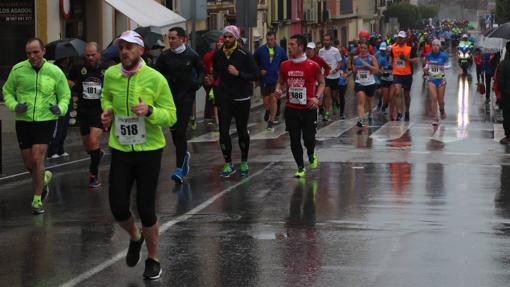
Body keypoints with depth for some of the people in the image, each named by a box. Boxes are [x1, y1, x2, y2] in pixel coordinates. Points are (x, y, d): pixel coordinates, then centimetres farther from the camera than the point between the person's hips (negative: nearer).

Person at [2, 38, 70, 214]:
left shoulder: (55, 72, -2)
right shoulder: (18, 70, -2)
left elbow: (65, 96, 8)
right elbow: (7, 92, 8)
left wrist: (60, 108, -13)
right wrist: (14, 106, -11)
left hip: (46, 121, -2)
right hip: (23, 121, 2)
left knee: (38, 159, -13)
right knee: (28, 163, 8)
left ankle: (37, 200, -1)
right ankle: (44, 178, 42)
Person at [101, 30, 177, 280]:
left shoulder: (155, 79, -12)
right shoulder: (110, 75, -1)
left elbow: (171, 116, -10)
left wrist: (150, 111, -28)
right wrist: (107, 111, 0)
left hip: (149, 151, -3)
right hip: (120, 150, 3)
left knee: (145, 209, -1)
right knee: (118, 208, 1)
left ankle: (152, 259, 22)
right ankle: (135, 237, 36)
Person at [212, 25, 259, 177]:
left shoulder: (244, 55, -9)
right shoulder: (218, 55, 4)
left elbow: (255, 75, -10)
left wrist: (238, 73, -20)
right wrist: (212, 78, 6)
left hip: (241, 98, -3)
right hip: (223, 98, 3)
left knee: (242, 131, 10)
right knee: (223, 132, -4)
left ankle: (244, 162, 26)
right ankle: (228, 164, 6)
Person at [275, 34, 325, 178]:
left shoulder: (313, 66, -8)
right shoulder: (285, 66, 1)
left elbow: (322, 83, 5)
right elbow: (280, 82, 15)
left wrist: (317, 97, -10)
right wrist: (278, 89, -8)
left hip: (308, 108, -3)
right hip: (291, 109, 3)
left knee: (309, 138, -1)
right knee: (294, 140, 3)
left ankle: (311, 156, 32)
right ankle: (301, 167, 17)